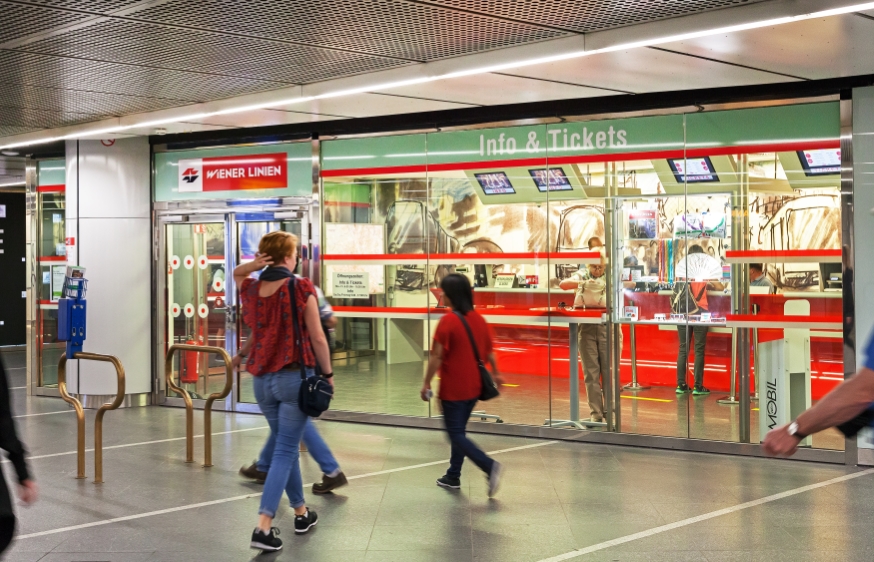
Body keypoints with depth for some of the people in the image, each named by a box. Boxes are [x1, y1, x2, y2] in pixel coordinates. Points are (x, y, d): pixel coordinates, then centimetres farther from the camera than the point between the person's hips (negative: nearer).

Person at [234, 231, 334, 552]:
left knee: (286, 447, 20)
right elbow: (317, 338, -9)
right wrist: (328, 374, 3)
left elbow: (236, 274, 27)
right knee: (285, 452, -2)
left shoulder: (251, 289, 3)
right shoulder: (301, 288, -11)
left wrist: (254, 265, 5)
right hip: (295, 377, -5)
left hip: (262, 379, 5)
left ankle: (301, 513, 32)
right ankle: (263, 527, -11)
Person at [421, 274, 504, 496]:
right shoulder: (479, 319, 3)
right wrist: (495, 373, 26)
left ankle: (490, 466, -18)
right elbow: (489, 351, 11)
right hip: (474, 387, 7)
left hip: (453, 389, -7)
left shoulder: (447, 321, -18)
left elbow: (437, 356, -18)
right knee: (459, 430, 19)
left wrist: (427, 383, -10)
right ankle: (453, 477, 26)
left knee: (456, 434, -1)